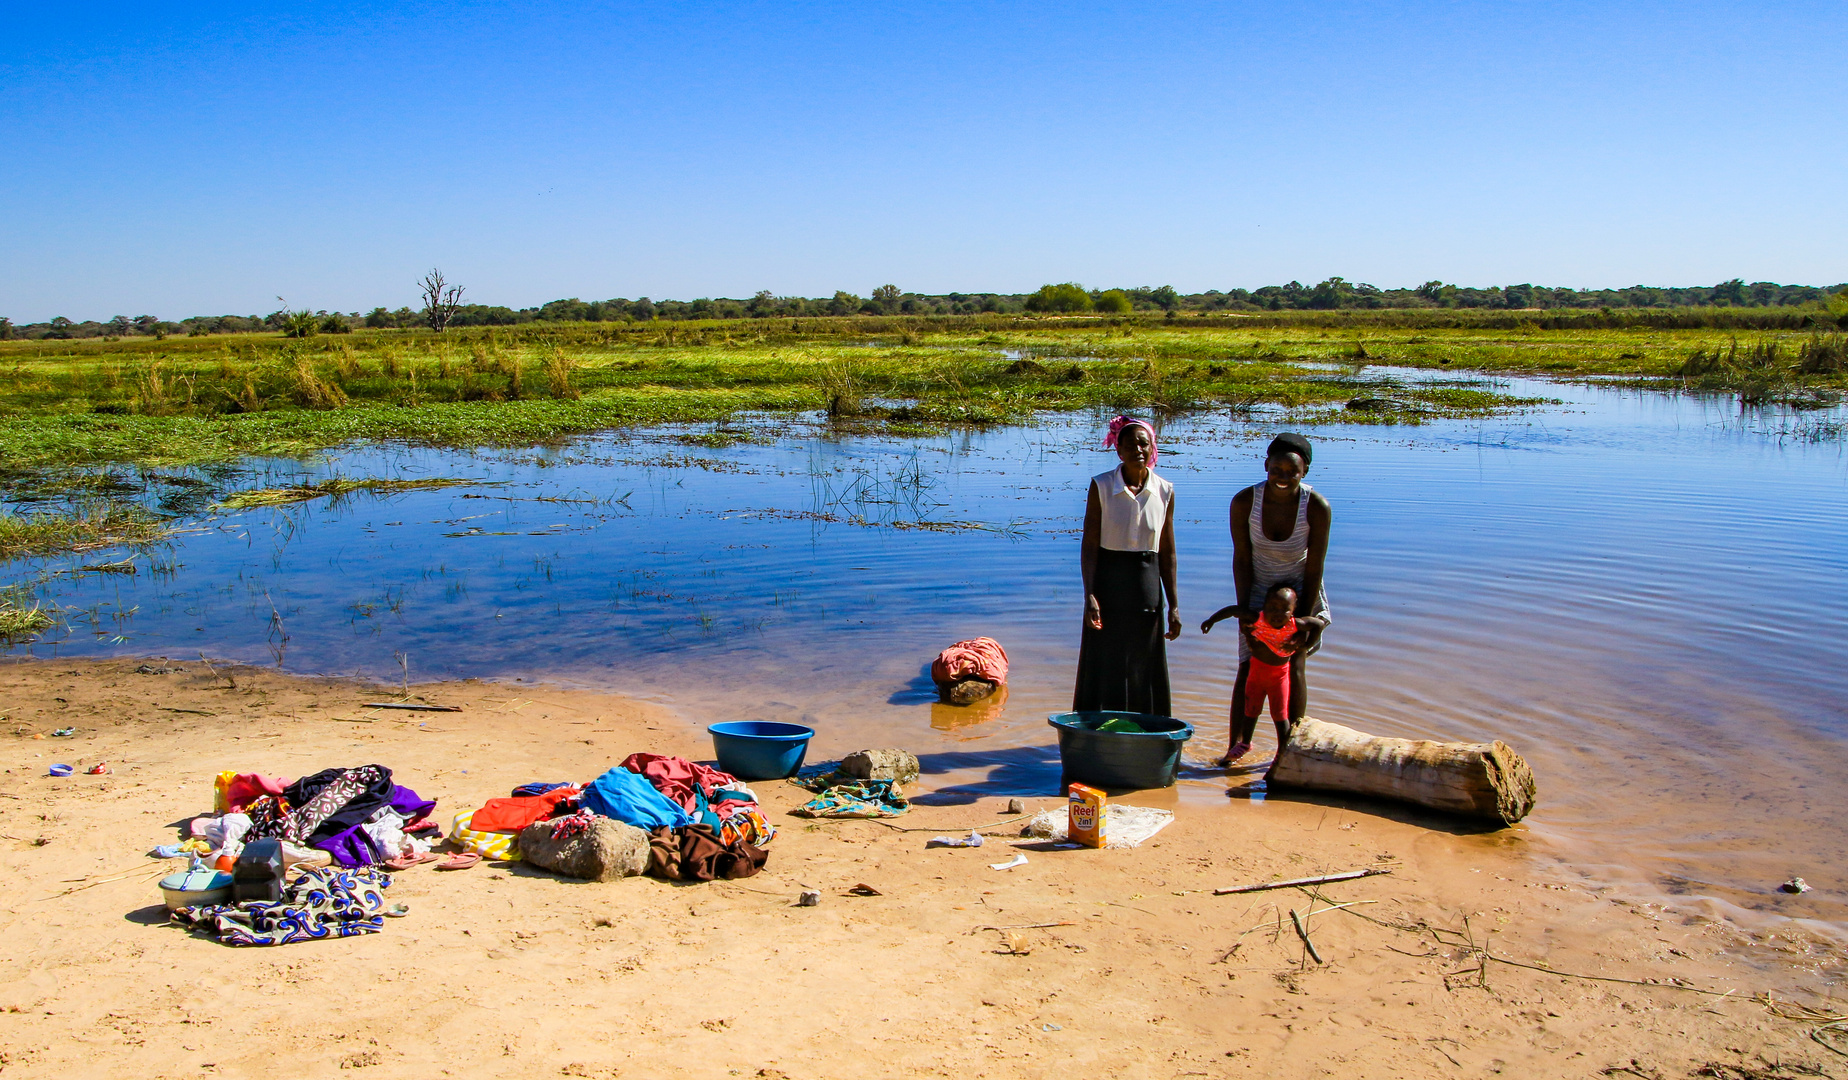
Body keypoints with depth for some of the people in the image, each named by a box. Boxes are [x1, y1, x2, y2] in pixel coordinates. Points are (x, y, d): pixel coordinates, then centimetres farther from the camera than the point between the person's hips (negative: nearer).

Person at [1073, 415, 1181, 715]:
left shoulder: (1165, 491, 2)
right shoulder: (1101, 486, -5)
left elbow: (1167, 552, 6)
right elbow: (1089, 546, -6)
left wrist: (1173, 605, 5)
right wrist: (1090, 596, -15)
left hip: (1147, 588, 2)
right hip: (1108, 586, -2)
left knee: (1145, 672, 7)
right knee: (1103, 671, 2)